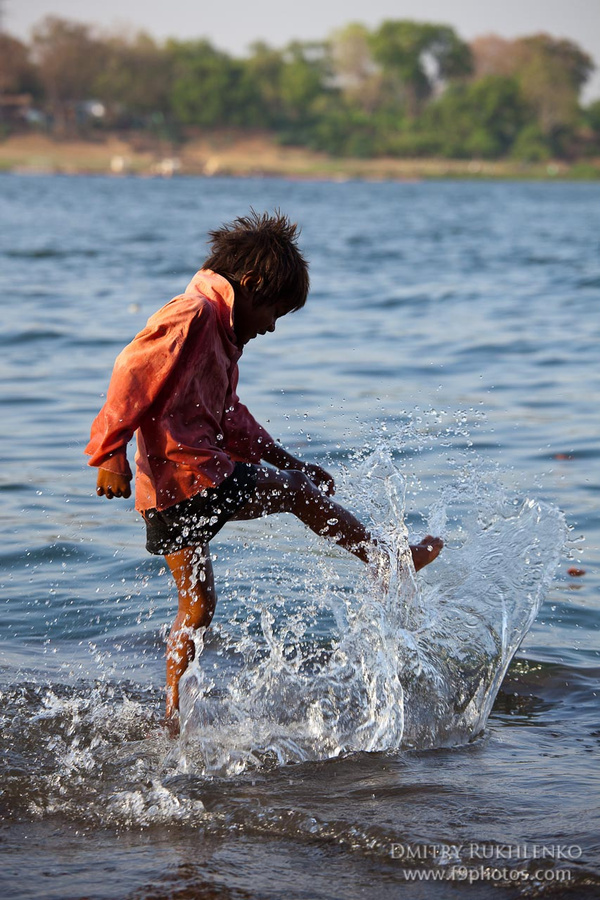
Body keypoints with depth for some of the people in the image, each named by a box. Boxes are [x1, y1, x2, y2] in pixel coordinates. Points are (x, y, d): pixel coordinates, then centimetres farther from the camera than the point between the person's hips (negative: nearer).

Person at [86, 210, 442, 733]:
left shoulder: (221, 330, 22)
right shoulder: (194, 315, -13)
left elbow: (231, 419, 28)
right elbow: (133, 374, -24)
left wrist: (288, 463, 26)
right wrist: (110, 453, -29)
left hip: (168, 495, 10)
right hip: (192, 477, -10)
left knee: (197, 605, 14)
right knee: (301, 494, 6)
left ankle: (174, 715, 17)